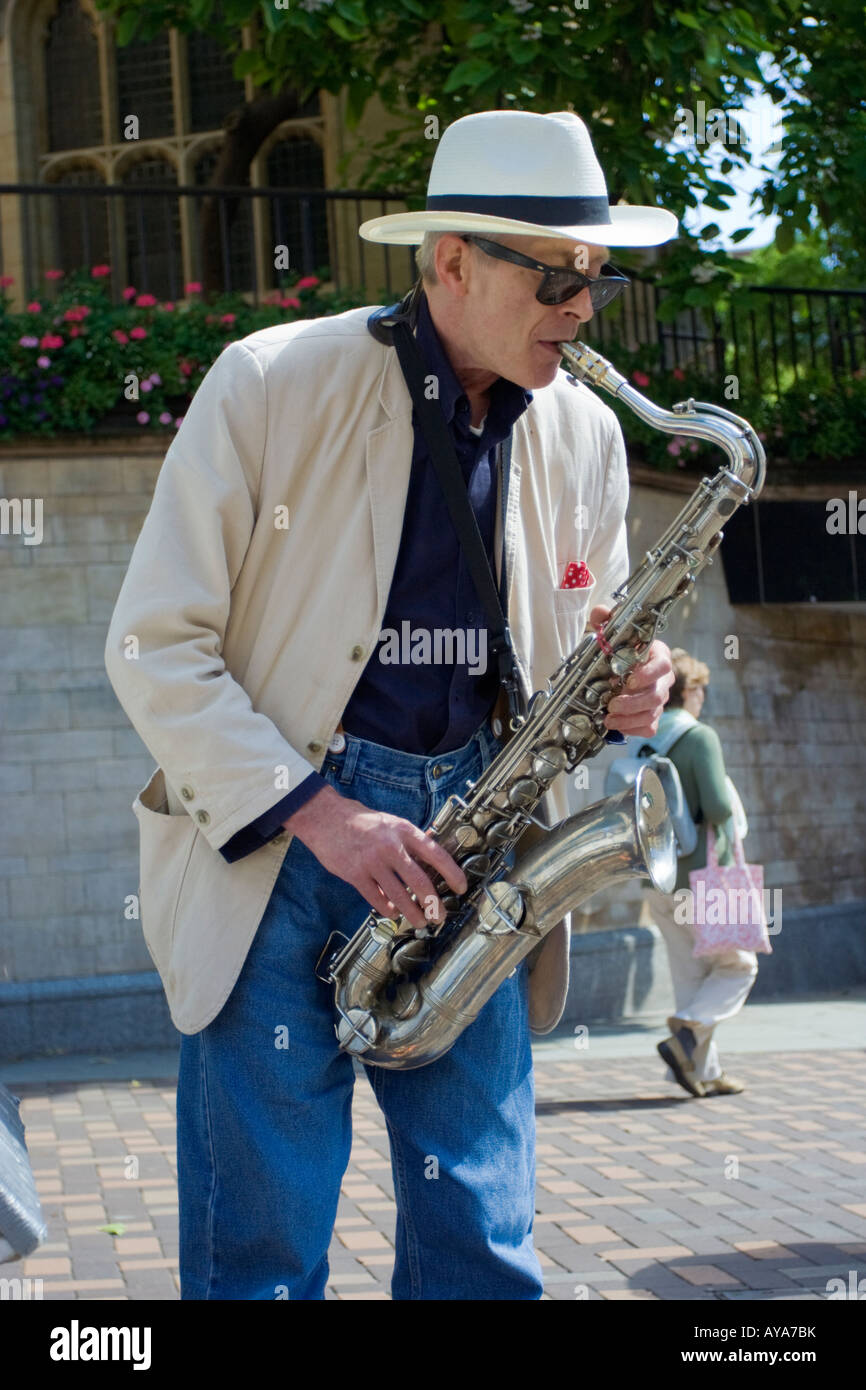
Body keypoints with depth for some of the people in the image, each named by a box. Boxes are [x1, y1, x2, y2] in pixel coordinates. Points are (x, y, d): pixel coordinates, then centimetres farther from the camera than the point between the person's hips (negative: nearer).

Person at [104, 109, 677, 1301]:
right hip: (274, 841, -4)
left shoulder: (586, 435, 8)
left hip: (464, 841, 4)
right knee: (262, 1249, -2)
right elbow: (155, 645, -7)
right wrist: (311, 811, -17)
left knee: (483, 1248, 4)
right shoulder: (270, 384, -7)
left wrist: (620, 693, -4)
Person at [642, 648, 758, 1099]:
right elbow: (718, 806, -21)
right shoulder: (699, 737, -13)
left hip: (658, 883, 7)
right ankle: (687, 1036, -10)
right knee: (738, 965, 8)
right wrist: (729, 804, -1)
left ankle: (705, 1072, 11)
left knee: (691, 976, 12)